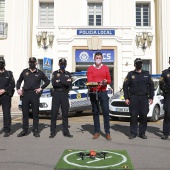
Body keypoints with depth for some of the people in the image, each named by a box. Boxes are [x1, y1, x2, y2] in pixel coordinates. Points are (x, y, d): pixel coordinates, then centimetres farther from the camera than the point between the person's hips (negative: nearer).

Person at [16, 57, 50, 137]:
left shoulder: (39, 73, 7)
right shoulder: (24, 71, 12)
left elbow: (47, 81, 11)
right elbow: (19, 81, 19)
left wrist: (41, 88, -1)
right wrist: (18, 89, 3)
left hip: (35, 94, -2)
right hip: (25, 94, 2)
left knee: (35, 113, 2)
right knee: (25, 113, 5)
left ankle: (35, 130, 10)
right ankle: (24, 130, 14)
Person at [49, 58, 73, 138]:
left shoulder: (68, 74, 13)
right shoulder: (55, 73, 9)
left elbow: (70, 83, -7)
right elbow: (54, 83, -8)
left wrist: (59, 81, -11)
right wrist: (65, 82, -9)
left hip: (65, 95, 1)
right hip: (56, 94, -1)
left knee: (65, 114, 5)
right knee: (54, 113, -2)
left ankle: (66, 132, 11)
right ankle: (53, 132, 4)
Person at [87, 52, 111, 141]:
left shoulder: (106, 68, 9)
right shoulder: (90, 68, 4)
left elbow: (109, 80, 10)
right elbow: (89, 81, -6)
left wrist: (106, 81, -13)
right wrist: (97, 82, -24)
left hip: (103, 92, 1)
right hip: (93, 92, 0)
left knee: (106, 112, -4)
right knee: (95, 112, 5)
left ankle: (107, 132, 2)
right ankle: (97, 131, 13)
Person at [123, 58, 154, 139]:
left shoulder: (147, 74, 12)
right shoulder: (130, 74, 7)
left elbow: (151, 86, 13)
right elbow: (125, 86, 4)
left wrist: (151, 97, 6)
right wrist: (126, 98, -3)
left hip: (144, 98, 2)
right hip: (133, 98, -1)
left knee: (144, 116, 1)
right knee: (133, 116, -2)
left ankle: (142, 133, 12)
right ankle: (133, 133, 6)